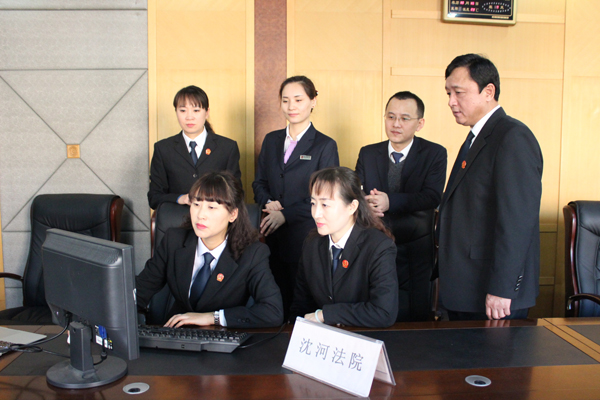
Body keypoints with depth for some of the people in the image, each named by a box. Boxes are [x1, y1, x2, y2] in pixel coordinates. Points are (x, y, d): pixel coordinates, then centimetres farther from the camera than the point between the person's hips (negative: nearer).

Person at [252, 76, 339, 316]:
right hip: (273, 235, 4)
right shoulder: (271, 140, 14)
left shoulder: (325, 146, -1)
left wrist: (286, 214, -15)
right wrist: (269, 203, -7)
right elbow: (259, 183, 15)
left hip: (306, 237, -4)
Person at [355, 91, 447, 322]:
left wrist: (390, 201, -30)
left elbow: (432, 197, -16)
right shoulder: (367, 154, 7)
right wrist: (365, 204, -22)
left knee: (415, 318, 6)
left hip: (416, 253, -2)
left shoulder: (434, 154, -2)